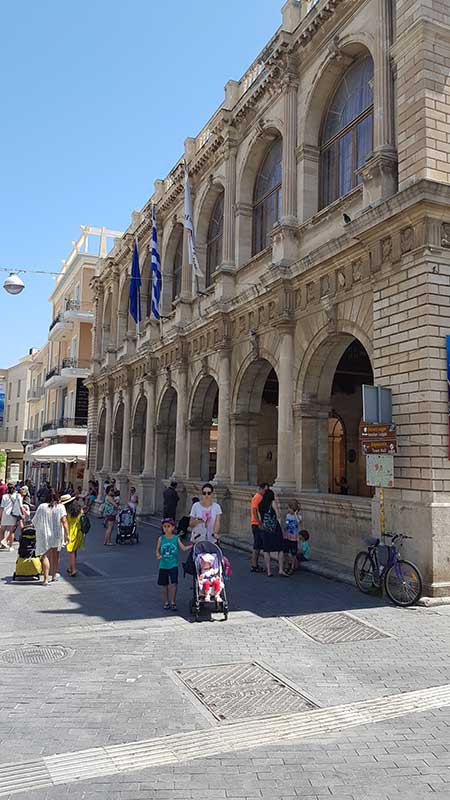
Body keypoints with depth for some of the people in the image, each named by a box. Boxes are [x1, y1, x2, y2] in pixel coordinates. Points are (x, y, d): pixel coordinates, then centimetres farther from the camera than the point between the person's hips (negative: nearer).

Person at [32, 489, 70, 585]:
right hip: (57, 535, 1)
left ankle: (46, 579, -8)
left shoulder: (42, 507, -4)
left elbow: (35, 521, 3)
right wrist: (67, 535, -13)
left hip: (44, 535, -1)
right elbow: (64, 521, -14)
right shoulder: (61, 507, -7)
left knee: (45, 556, 3)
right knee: (55, 555, 18)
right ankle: (54, 576, 32)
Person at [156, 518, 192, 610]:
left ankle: (173, 602, 6)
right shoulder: (161, 538, 0)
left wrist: (191, 546, -22)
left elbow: (184, 548, -8)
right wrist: (158, 555, -14)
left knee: (174, 583, -8)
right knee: (164, 585, 10)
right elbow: (157, 550, 5)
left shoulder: (176, 538, -2)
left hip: (173, 565, -1)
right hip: (163, 565, 1)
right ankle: (166, 602, 25)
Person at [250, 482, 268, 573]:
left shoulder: (261, 497, 16)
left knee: (258, 546, 13)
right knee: (257, 546, -5)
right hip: (257, 525, -9)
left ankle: (255, 565, 18)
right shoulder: (257, 497, -13)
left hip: (260, 524, 9)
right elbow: (254, 511, -20)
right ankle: (254, 566, -1)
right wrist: (259, 523, -20)